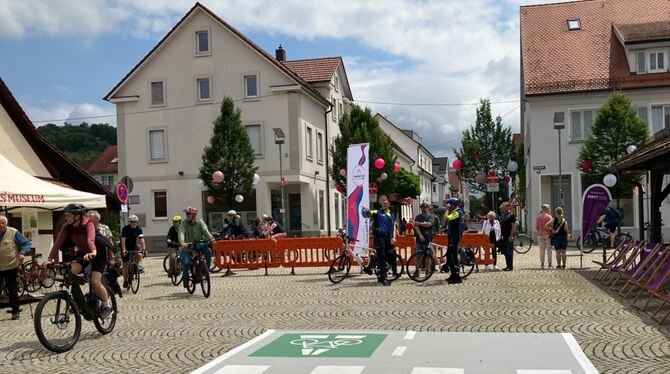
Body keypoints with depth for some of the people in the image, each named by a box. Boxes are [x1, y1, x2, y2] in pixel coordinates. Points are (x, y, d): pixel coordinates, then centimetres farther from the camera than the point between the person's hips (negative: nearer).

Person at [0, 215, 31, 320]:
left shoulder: (13, 233, -10)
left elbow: (26, 243, -5)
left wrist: (22, 253, -20)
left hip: (10, 266, -3)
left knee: (12, 289, 4)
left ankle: (15, 310, 17)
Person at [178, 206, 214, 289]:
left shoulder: (200, 222, -1)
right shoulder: (183, 224, -4)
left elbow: (205, 231, -16)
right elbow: (181, 233, -22)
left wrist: (211, 239, -34)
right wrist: (182, 242, -43)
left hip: (199, 244, 1)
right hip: (187, 248, -1)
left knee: (208, 251, -27)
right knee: (186, 263, -19)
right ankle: (186, 281, 5)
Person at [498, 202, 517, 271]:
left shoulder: (511, 215, -8)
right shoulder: (502, 215, 14)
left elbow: (513, 226, -13)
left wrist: (511, 236, -18)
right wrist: (500, 235, 14)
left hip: (509, 237, -8)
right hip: (504, 236, 8)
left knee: (509, 252, -4)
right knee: (505, 252, 10)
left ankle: (510, 266, 1)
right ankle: (507, 266, 17)